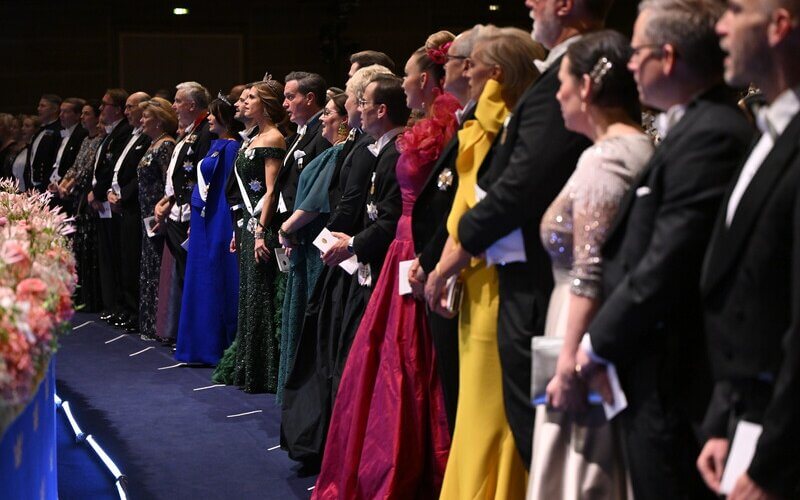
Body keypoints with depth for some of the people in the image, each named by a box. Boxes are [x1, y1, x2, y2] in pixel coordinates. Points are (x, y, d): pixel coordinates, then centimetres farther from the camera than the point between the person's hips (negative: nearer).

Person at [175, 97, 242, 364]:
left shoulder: (231, 147, -12)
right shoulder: (215, 146, 14)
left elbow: (230, 188, -15)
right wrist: (194, 221, 16)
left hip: (219, 222, -9)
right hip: (203, 221, 9)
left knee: (216, 282, -4)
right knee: (200, 281, 12)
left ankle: (217, 346, 3)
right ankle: (201, 345, 18)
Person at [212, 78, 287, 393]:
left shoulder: (273, 139, -11)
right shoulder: (256, 139, 16)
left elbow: (271, 190, -17)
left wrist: (261, 231, -20)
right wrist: (242, 231, 17)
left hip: (263, 226, -9)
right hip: (250, 224, 9)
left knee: (261, 296, -5)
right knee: (249, 294, 12)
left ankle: (263, 373, 0)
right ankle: (248, 368, 18)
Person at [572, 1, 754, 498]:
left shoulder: (710, 135, -18)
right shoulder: (697, 126, 13)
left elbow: (668, 264, -21)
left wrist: (599, 344, -10)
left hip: (670, 378, -10)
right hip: (657, 369, 10)